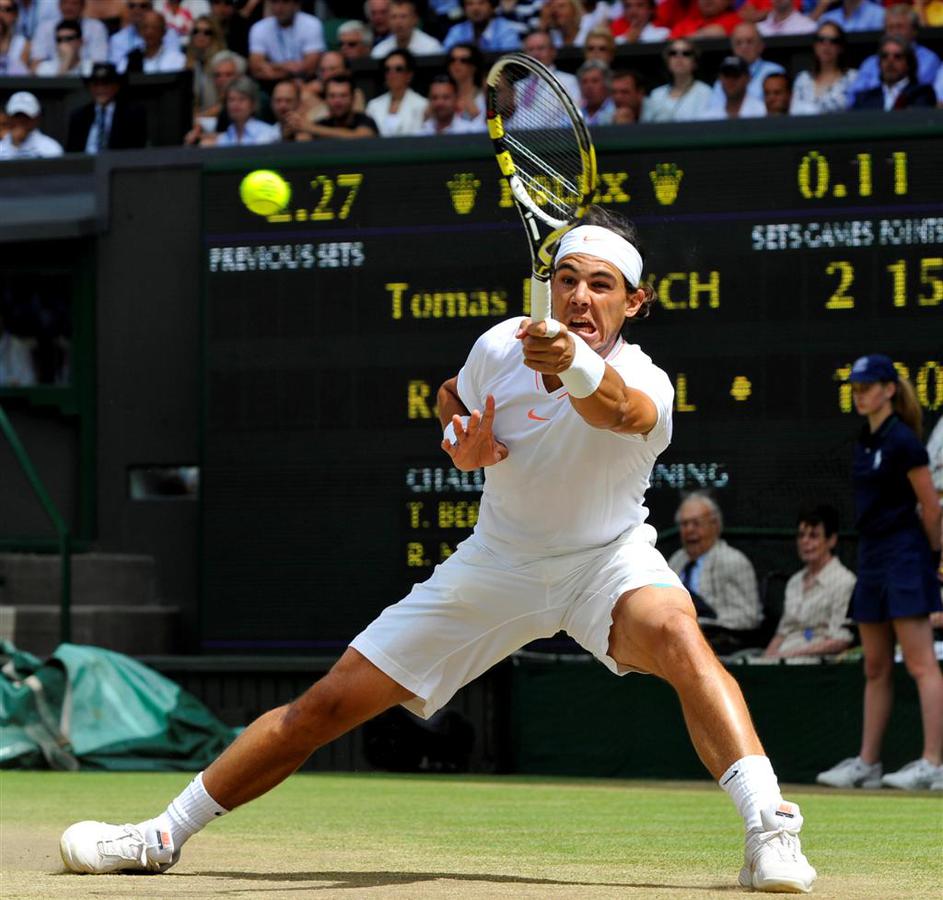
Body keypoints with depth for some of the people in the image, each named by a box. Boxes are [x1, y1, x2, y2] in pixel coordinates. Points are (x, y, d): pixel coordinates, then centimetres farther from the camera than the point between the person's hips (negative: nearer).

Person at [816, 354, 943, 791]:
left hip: (904, 557, -9)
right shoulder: (864, 441, 14)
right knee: (876, 669, 11)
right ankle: (867, 763, 15)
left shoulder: (902, 441, -12)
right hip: (871, 557, 9)